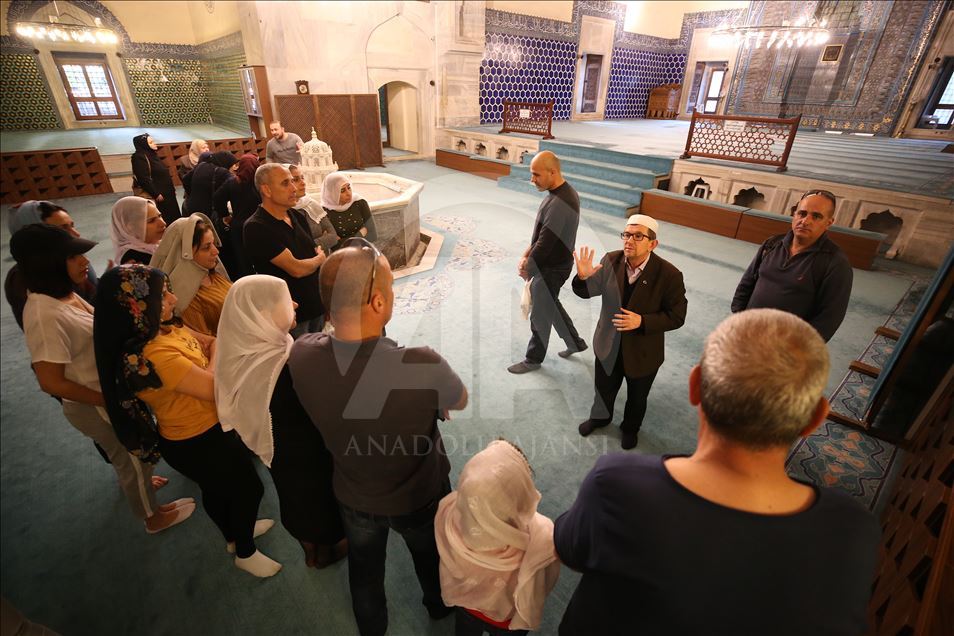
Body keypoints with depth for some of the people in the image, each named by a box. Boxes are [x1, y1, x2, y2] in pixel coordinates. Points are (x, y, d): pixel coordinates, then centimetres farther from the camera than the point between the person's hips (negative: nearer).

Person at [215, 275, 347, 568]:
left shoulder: (242, 351, -16)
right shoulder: (287, 366, -41)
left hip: (279, 448, 7)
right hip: (305, 451, -7)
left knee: (298, 498, 32)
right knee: (318, 497, 23)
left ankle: (310, 549, 59)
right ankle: (325, 551, 53)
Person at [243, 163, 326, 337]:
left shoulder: (298, 217, 9)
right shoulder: (256, 228, -16)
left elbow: (319, 259, 11)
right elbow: (296, 269, -21)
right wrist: (319, 258, 0)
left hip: (317, 308, 7)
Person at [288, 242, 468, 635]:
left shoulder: (301, 355, -28)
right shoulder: (424, 367, -41)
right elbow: (460, 401, -17)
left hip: (353, 498, 2)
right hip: (420, 498, -1)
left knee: (364, 568, 33)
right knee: (431, 558, 33)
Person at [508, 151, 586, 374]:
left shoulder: (559, 203, -30)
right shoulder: (564, 191, 3)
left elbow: (545, 243, -27)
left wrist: (527, 269, -13)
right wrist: (527, 254, 2)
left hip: (552, 269, -10)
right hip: (553, 263, 10)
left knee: (540, 316, 8)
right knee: (551, 304, 26)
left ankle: (533, 359, 29)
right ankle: (575, 342, 43)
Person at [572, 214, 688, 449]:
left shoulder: (669, 275, -23)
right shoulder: (611, 260, -15)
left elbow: (676, 317, -16)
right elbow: (587, 292, -7)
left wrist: (642, 322, -31)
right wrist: (583, 277, -30)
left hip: (643, 353, -2)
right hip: (609, 346, 3)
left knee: (637, 397, 24)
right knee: (604, 389, 26)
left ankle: (630, 428, 55)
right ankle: (600, 416, 58)